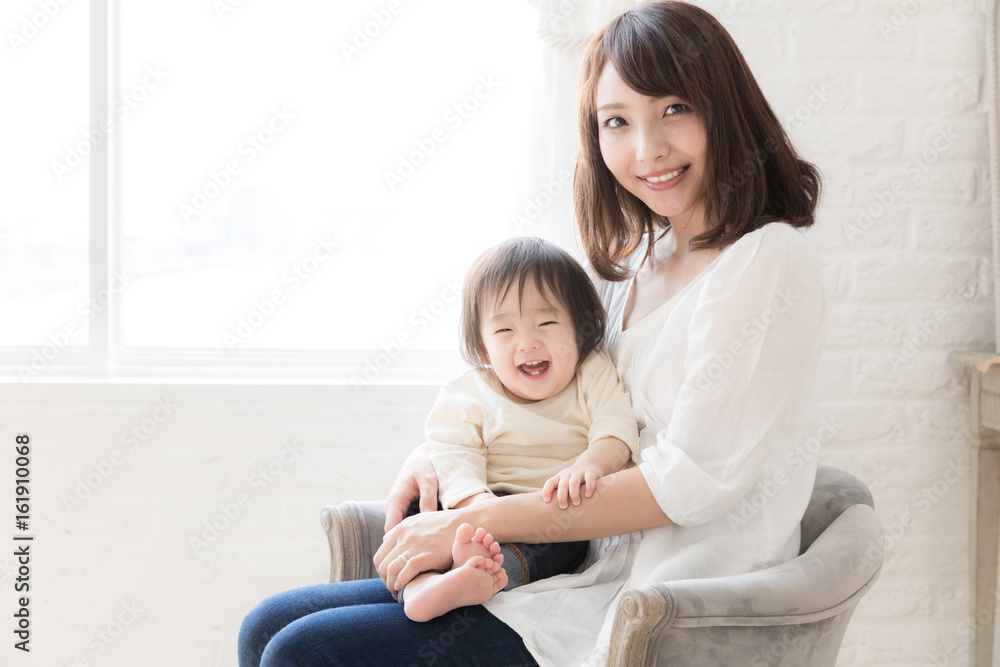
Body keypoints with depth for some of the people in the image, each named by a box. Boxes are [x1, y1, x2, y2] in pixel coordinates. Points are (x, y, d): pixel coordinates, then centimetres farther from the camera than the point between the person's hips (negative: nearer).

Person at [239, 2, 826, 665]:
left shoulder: (770, 260, -15)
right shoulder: (642, 259, 12)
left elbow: (692, 480, -19)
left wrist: (475, 522, -17)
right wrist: (441, 450, 1)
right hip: (596, 573, 8)